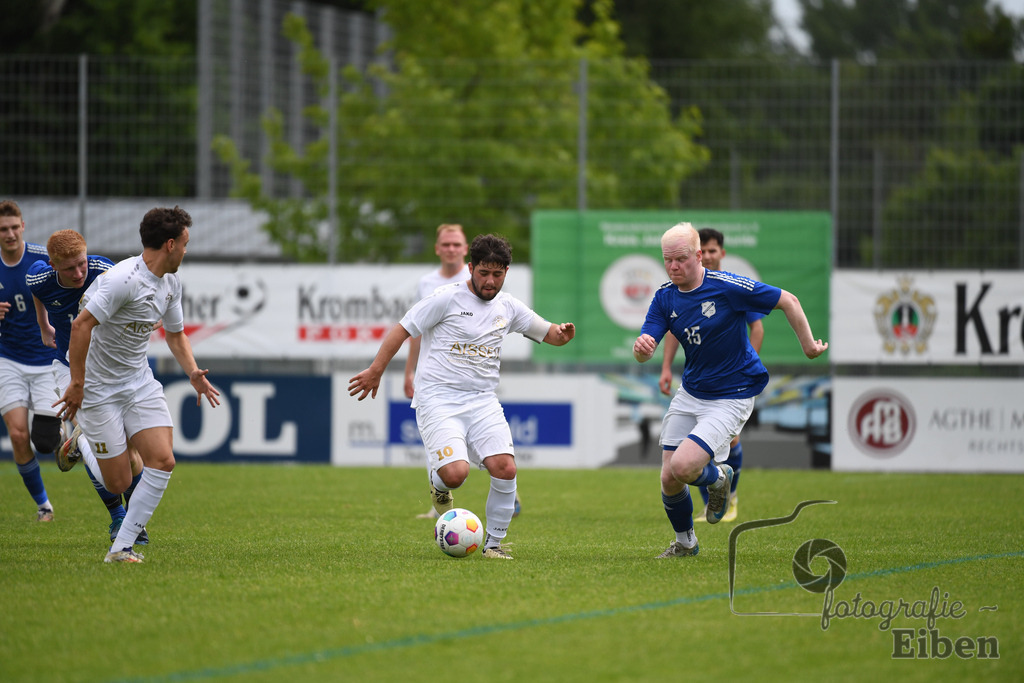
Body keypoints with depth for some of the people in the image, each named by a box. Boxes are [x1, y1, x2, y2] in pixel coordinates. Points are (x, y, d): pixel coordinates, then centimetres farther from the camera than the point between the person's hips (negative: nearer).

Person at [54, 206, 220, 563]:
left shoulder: (171, 282, 6)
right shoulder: (123, 279, -23)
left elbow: (175, 333, 21)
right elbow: (81, 325, -26)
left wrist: (192, 372, 3)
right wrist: (77, 383, -25)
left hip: (139, 382, 8)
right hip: (98, 387, -8)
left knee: (162, 461, -13)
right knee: (118, 483, -5)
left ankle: (121, 547, -6)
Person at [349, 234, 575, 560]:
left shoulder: (508, 306, 11)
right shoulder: (447, 298, -5)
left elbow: (547, 333, 21)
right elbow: (403, 329, -2)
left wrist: (562, 333, -3)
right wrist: (375, 371, -5)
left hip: (483, 401, 5)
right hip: (438, 400, -5)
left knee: (505, 469, -16)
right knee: (456, 474, -24)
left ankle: (494, 542, 3)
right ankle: (439, 485, 16)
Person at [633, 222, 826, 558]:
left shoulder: (727, 287, -20)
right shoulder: (665, 297, -3)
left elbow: (788, 301, -12)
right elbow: (645, 352, -10)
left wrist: (808, 345, -4)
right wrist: (641, 348, -34)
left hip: (731, 397, -6)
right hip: (690, 394, 6)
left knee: (683, 466, -22)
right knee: (669, 479, 2)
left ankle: (718, 478, 13)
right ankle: (684, 542, 30)